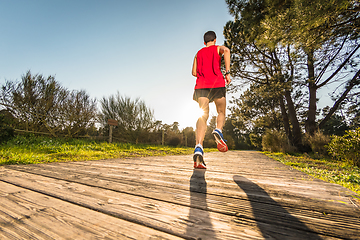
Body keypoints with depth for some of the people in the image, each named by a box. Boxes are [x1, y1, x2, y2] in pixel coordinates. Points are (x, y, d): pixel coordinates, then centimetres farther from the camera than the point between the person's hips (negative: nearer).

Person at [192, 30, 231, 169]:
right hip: (217, 83, -2)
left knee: (203, 116, -11)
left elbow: (194, 72, 21)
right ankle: (218, 131, -17)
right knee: (221, 112, 15)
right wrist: (227, 72, -7)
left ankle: (198, 148, -29)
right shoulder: (218, 48, 20)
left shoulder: (198, 53, 29)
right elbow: (226, 51, -5)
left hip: (201, 85, 2)